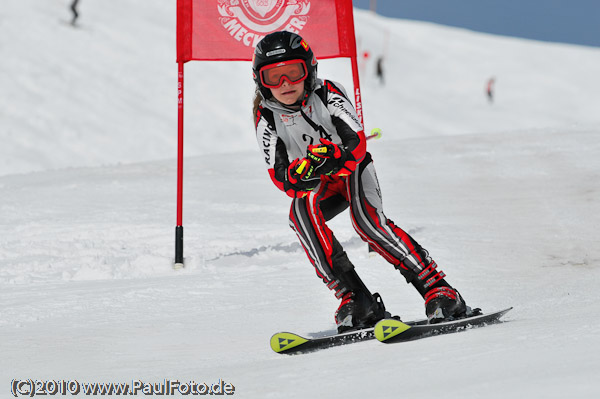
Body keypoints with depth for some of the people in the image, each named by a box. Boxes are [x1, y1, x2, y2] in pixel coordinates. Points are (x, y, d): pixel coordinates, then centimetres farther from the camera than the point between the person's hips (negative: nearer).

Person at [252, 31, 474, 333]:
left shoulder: (327, 94, -20)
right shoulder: (266, 117, -13)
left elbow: (357, 144, -31)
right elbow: (279, 174, -22)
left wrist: (333, 158, -53)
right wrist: (297, 175, -46)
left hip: (353, 171, -3)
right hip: (320, 186, 3)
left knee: (367, 220, -31)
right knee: (301, 211, -31)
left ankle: (438, 290, -30)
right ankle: (354, 298, -32)